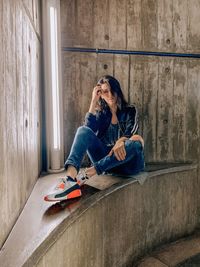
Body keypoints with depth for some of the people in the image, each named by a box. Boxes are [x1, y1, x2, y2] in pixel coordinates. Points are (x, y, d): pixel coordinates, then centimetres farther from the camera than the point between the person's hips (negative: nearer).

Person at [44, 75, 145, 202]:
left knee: (137, 142, -34)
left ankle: (85, 175, -39)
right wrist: (94, 101, -7)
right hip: (105, 160, 1)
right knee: (83, 130, -20)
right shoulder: (101, 113, 13)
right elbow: (89, 128, -8)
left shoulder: (130, 111, 7)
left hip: (126, 161, -1)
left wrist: (120, 141, -34)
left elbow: (131, 133, -12)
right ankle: (70, 177, -47)